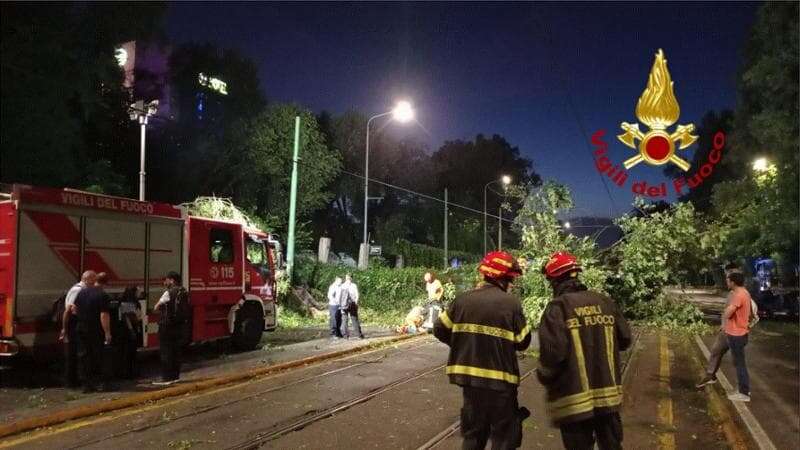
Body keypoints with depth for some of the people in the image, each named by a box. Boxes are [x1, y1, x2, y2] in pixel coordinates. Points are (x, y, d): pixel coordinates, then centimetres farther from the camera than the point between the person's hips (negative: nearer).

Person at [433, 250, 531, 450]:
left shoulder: (463, 299, -2)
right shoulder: (511, 303, -13)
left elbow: (440, 329, 5)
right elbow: (523, 342, -6)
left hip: (469, 375, 4)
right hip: (501, 379, -4)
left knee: (473, 434, 20)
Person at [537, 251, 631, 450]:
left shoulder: (558, 307, -13)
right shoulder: (605, 302, 3)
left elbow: (553, 351, -20)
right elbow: (624, 339, 9)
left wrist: (544, 377, -2)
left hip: (574, 400, -5)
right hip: (608, 395, 5)